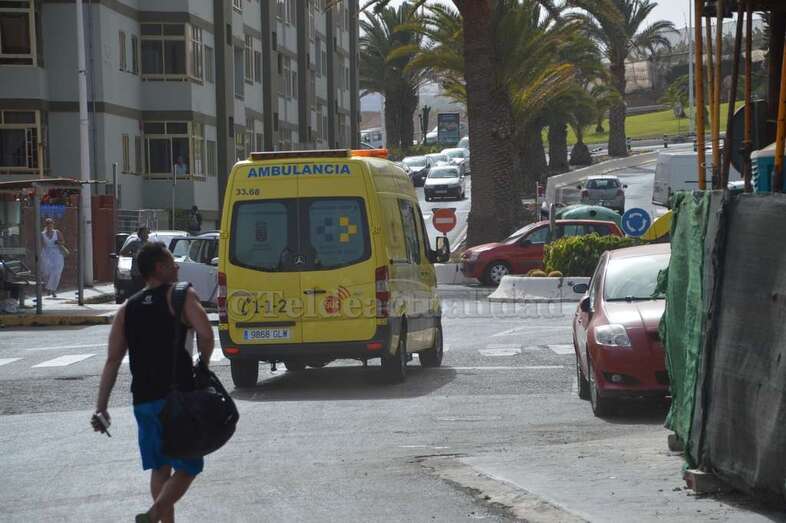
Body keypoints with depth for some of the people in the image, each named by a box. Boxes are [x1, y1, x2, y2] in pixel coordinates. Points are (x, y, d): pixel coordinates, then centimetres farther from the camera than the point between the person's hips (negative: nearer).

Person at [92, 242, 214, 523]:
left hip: (143, 400, 5)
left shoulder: (127, 309, 14)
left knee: (160, 467, 18)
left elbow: (113, 360, 8)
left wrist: (101, 407, 7)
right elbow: (205, 334, -17)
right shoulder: (181, 296, -2)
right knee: (187, 467, 1)